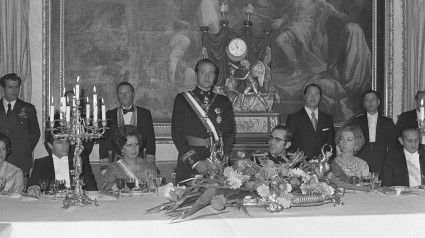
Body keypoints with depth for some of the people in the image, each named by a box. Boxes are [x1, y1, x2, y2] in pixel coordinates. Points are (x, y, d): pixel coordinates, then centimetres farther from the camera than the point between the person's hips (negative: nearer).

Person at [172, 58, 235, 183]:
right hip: (188, 163, -1)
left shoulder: (224, 101, 11)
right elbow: (177, 133, -2)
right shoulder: (182, 99, 5)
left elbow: (228, 134, 5)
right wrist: (195, 162, -12)